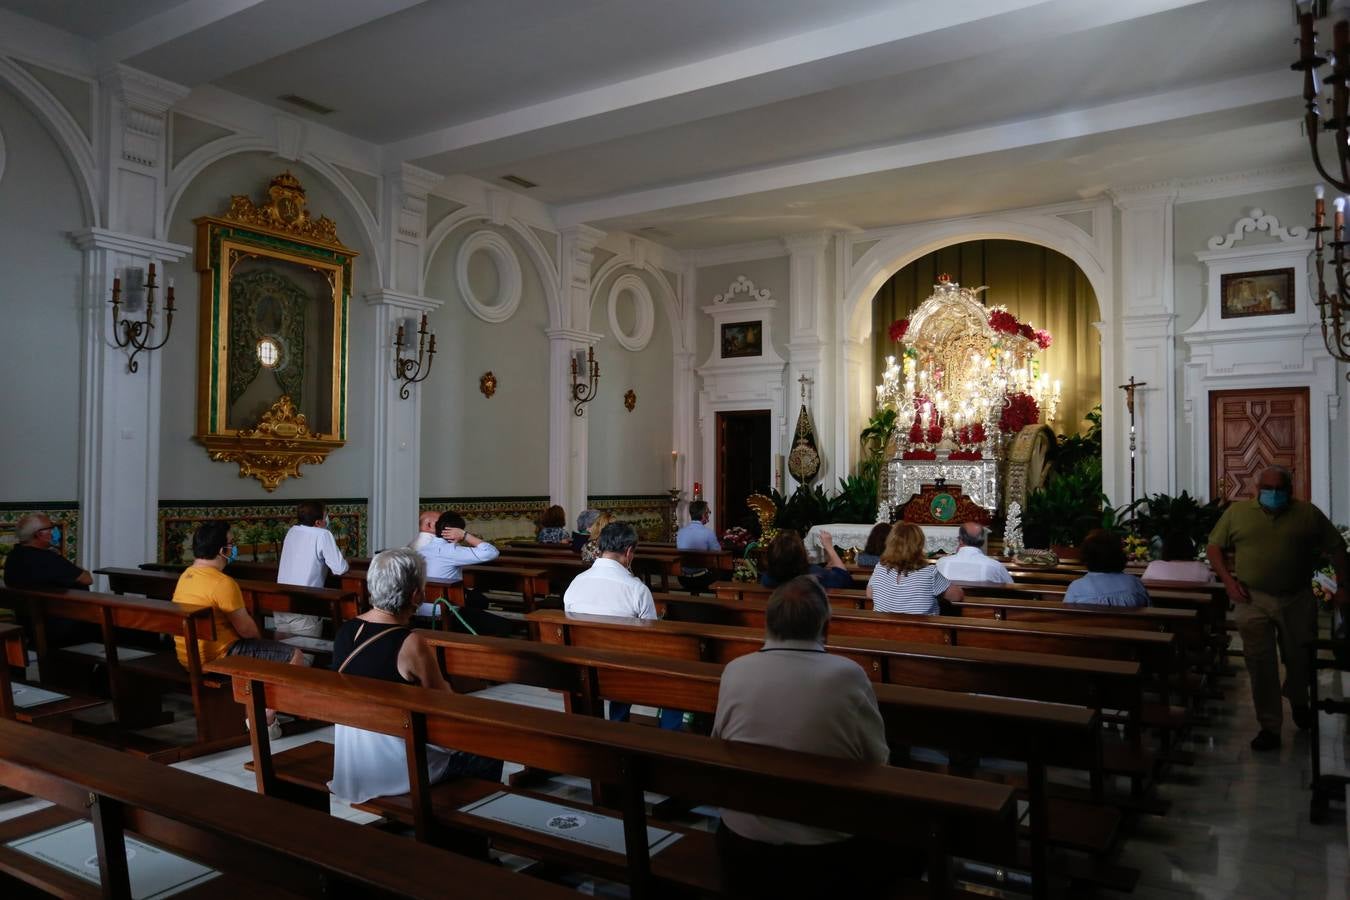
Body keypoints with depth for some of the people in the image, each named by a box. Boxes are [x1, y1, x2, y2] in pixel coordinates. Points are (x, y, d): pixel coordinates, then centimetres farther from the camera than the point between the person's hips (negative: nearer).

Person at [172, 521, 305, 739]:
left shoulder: (186, 575, 7)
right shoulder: (222, 583, -22)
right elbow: (246, 629, -17)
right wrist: (261, 637, 5)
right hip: (217, 658, -10)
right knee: (295, 657, -6)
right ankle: (266, 718, 4)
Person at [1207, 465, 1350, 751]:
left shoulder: (1308, 513, 2)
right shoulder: (1236, 511, 2)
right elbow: (1214, 547, 5)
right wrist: (1228, 580, -7)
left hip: (1298, 601, 1)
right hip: (1253, 600, -1)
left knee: (1300, 658, 16)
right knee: (1261, 664, -1)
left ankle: (1298, 702, 46)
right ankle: (1269, 727, 7)